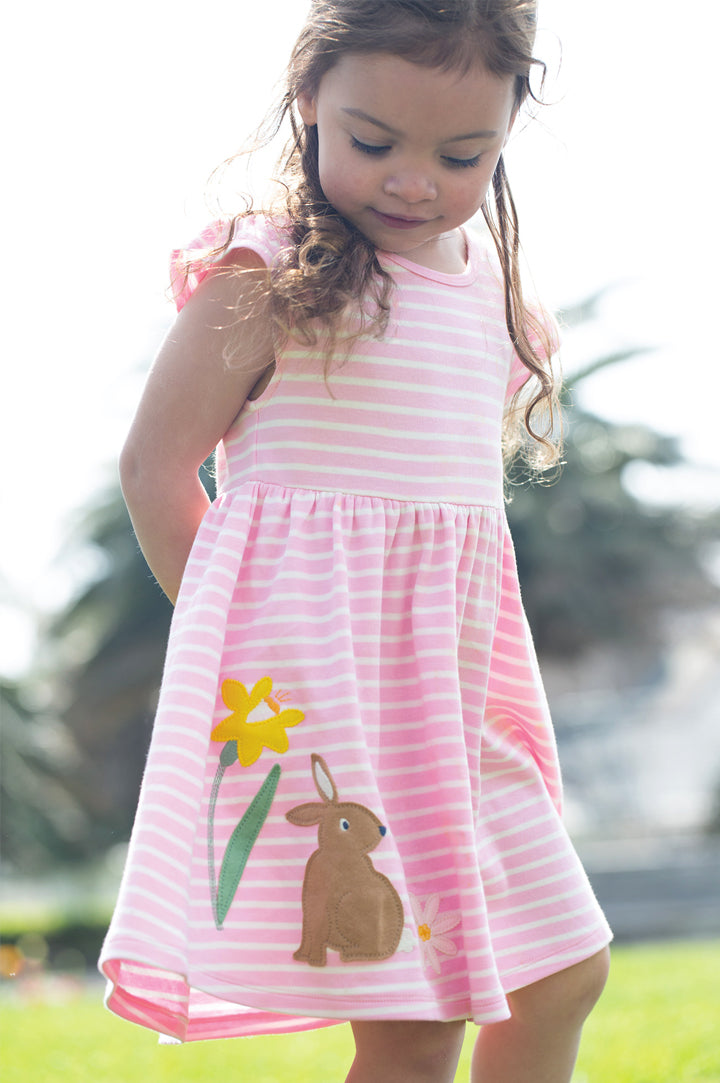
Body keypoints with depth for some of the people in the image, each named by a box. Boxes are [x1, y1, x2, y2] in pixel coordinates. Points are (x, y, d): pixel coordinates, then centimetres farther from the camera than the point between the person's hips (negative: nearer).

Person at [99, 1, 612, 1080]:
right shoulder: (270, 276, -10)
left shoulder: (487, 279, 13)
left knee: (568, 973, 11)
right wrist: (236, 640, -1)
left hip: (459, 697, 8)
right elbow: (155, 465, -6)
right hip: (317, 689, -8)